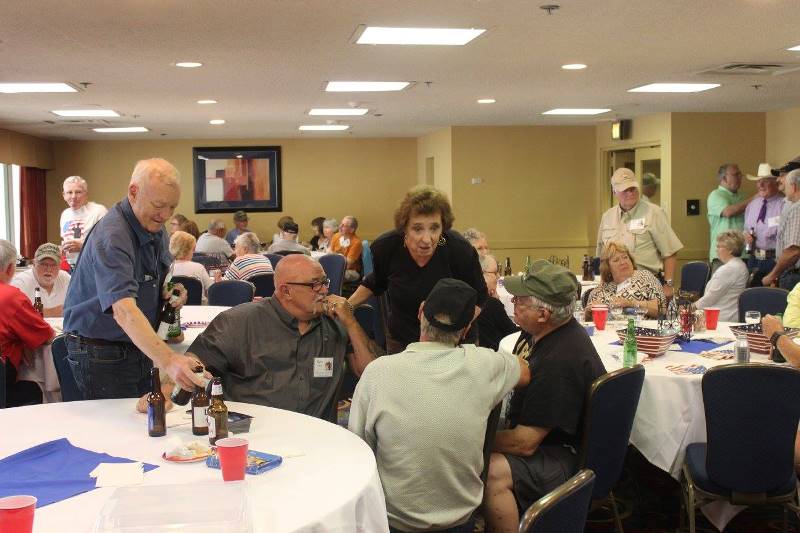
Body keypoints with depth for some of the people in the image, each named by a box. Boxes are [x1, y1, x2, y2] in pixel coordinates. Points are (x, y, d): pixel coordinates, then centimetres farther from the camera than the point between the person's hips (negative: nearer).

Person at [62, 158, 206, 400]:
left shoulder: (154, 226, 1)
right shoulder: (111, 237, -27)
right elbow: (124, 311, -40)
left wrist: (168, 290, -4)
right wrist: (167, 361, -53)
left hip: (140, 345, 8)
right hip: (101, 353, -8)